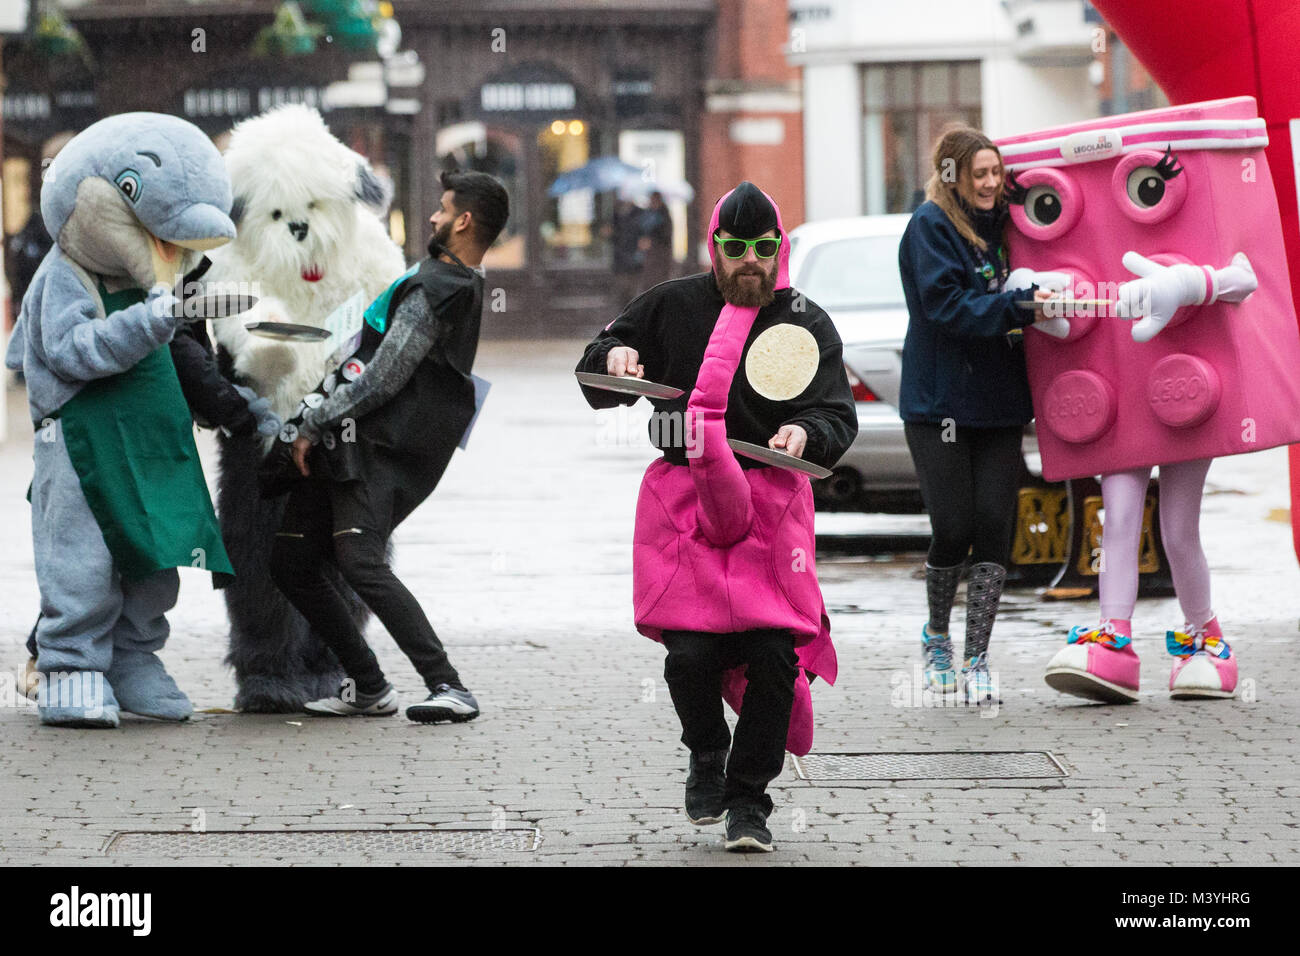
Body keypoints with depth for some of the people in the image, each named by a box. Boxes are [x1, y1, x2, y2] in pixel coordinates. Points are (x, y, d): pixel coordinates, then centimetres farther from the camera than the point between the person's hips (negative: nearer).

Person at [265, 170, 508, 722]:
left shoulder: (432, 293, -15)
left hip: (375, 453, -11)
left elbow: (381, 381, -18)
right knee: (291, 563, 10)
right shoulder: (460, 285, 17)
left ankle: (448, 687, -29)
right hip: (346, 448, 11)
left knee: (359, 562, -26)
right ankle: (368, 688, 12)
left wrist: (312, 425, -9)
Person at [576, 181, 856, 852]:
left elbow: (839, 417, 1)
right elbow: (596, 386, 18)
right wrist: (614, 355, -6)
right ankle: (707, 755, 22)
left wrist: (806, 434, -22)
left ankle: (749, 797, 10)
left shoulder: (807, 325, 8)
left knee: (775, 652, -8)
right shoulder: (673, 307, 11)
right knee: (690, 652, -11)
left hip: (771, 501, 0)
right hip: (684, 498, 0)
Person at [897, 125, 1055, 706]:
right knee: (953, 528, -7)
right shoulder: (930, 227, -7)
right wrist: (1022, 306, -26)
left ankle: (976, 659, 3)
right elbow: (947, 306, -18)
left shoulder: (997, 225, 14)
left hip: (998, 401, 6)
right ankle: (937, 638, 19)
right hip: (939, 402, -6)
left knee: (993, 526, -3)